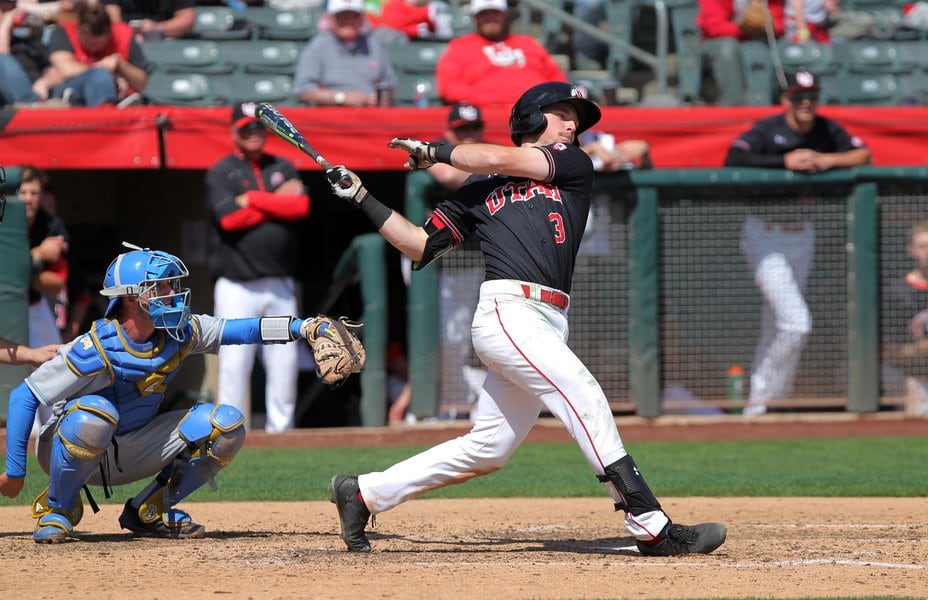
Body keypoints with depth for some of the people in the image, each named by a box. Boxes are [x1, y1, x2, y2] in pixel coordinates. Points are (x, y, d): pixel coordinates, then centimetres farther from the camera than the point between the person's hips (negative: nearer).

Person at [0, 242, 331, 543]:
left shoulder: (179, 334, -9)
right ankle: (58, 508, -15)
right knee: (95, 413, -41)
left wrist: (304, 327, -20)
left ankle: (149, 511, 3)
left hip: (131, 453, 6)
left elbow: (241, 330, -6)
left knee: (227, 423, -9)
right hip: (70, 453, -6)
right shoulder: (96, 350, -27)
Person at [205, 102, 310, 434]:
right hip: (237, 285, -4)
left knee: (284, 361, 3)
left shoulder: (283, 168, 15)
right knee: (234, 362, -9)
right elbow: (228, 218, -13)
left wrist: (253, 199, -7)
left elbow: (300, 207, -3)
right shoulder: (220, 173, 3)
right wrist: (278, 201, -5)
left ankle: (281, 429, 12)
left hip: (280, 284, 4)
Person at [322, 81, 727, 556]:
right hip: (506, 311, -4)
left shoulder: (574, 166, 19)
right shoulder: (478, 190, 16)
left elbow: (502, 160, 5)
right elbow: (421, 245, 20)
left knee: (487, 450, 5)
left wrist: (436, 153, 15)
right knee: (585, 398, -21)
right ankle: (651, 527, -26)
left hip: (548, 326, 4)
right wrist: (363, 198, 17)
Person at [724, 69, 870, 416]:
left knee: (776, 328, 13)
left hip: (802, 236, 6)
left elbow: (864, 154, -1)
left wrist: (830, 160, -19)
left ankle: (758, 403, 23)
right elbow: (733, 160, -28)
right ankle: (766, 399, -7)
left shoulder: (826, 130, 2)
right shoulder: (768, 130, -14)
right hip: (765, 236, -6)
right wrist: (785, 161, -32)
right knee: (796, 322, -17)